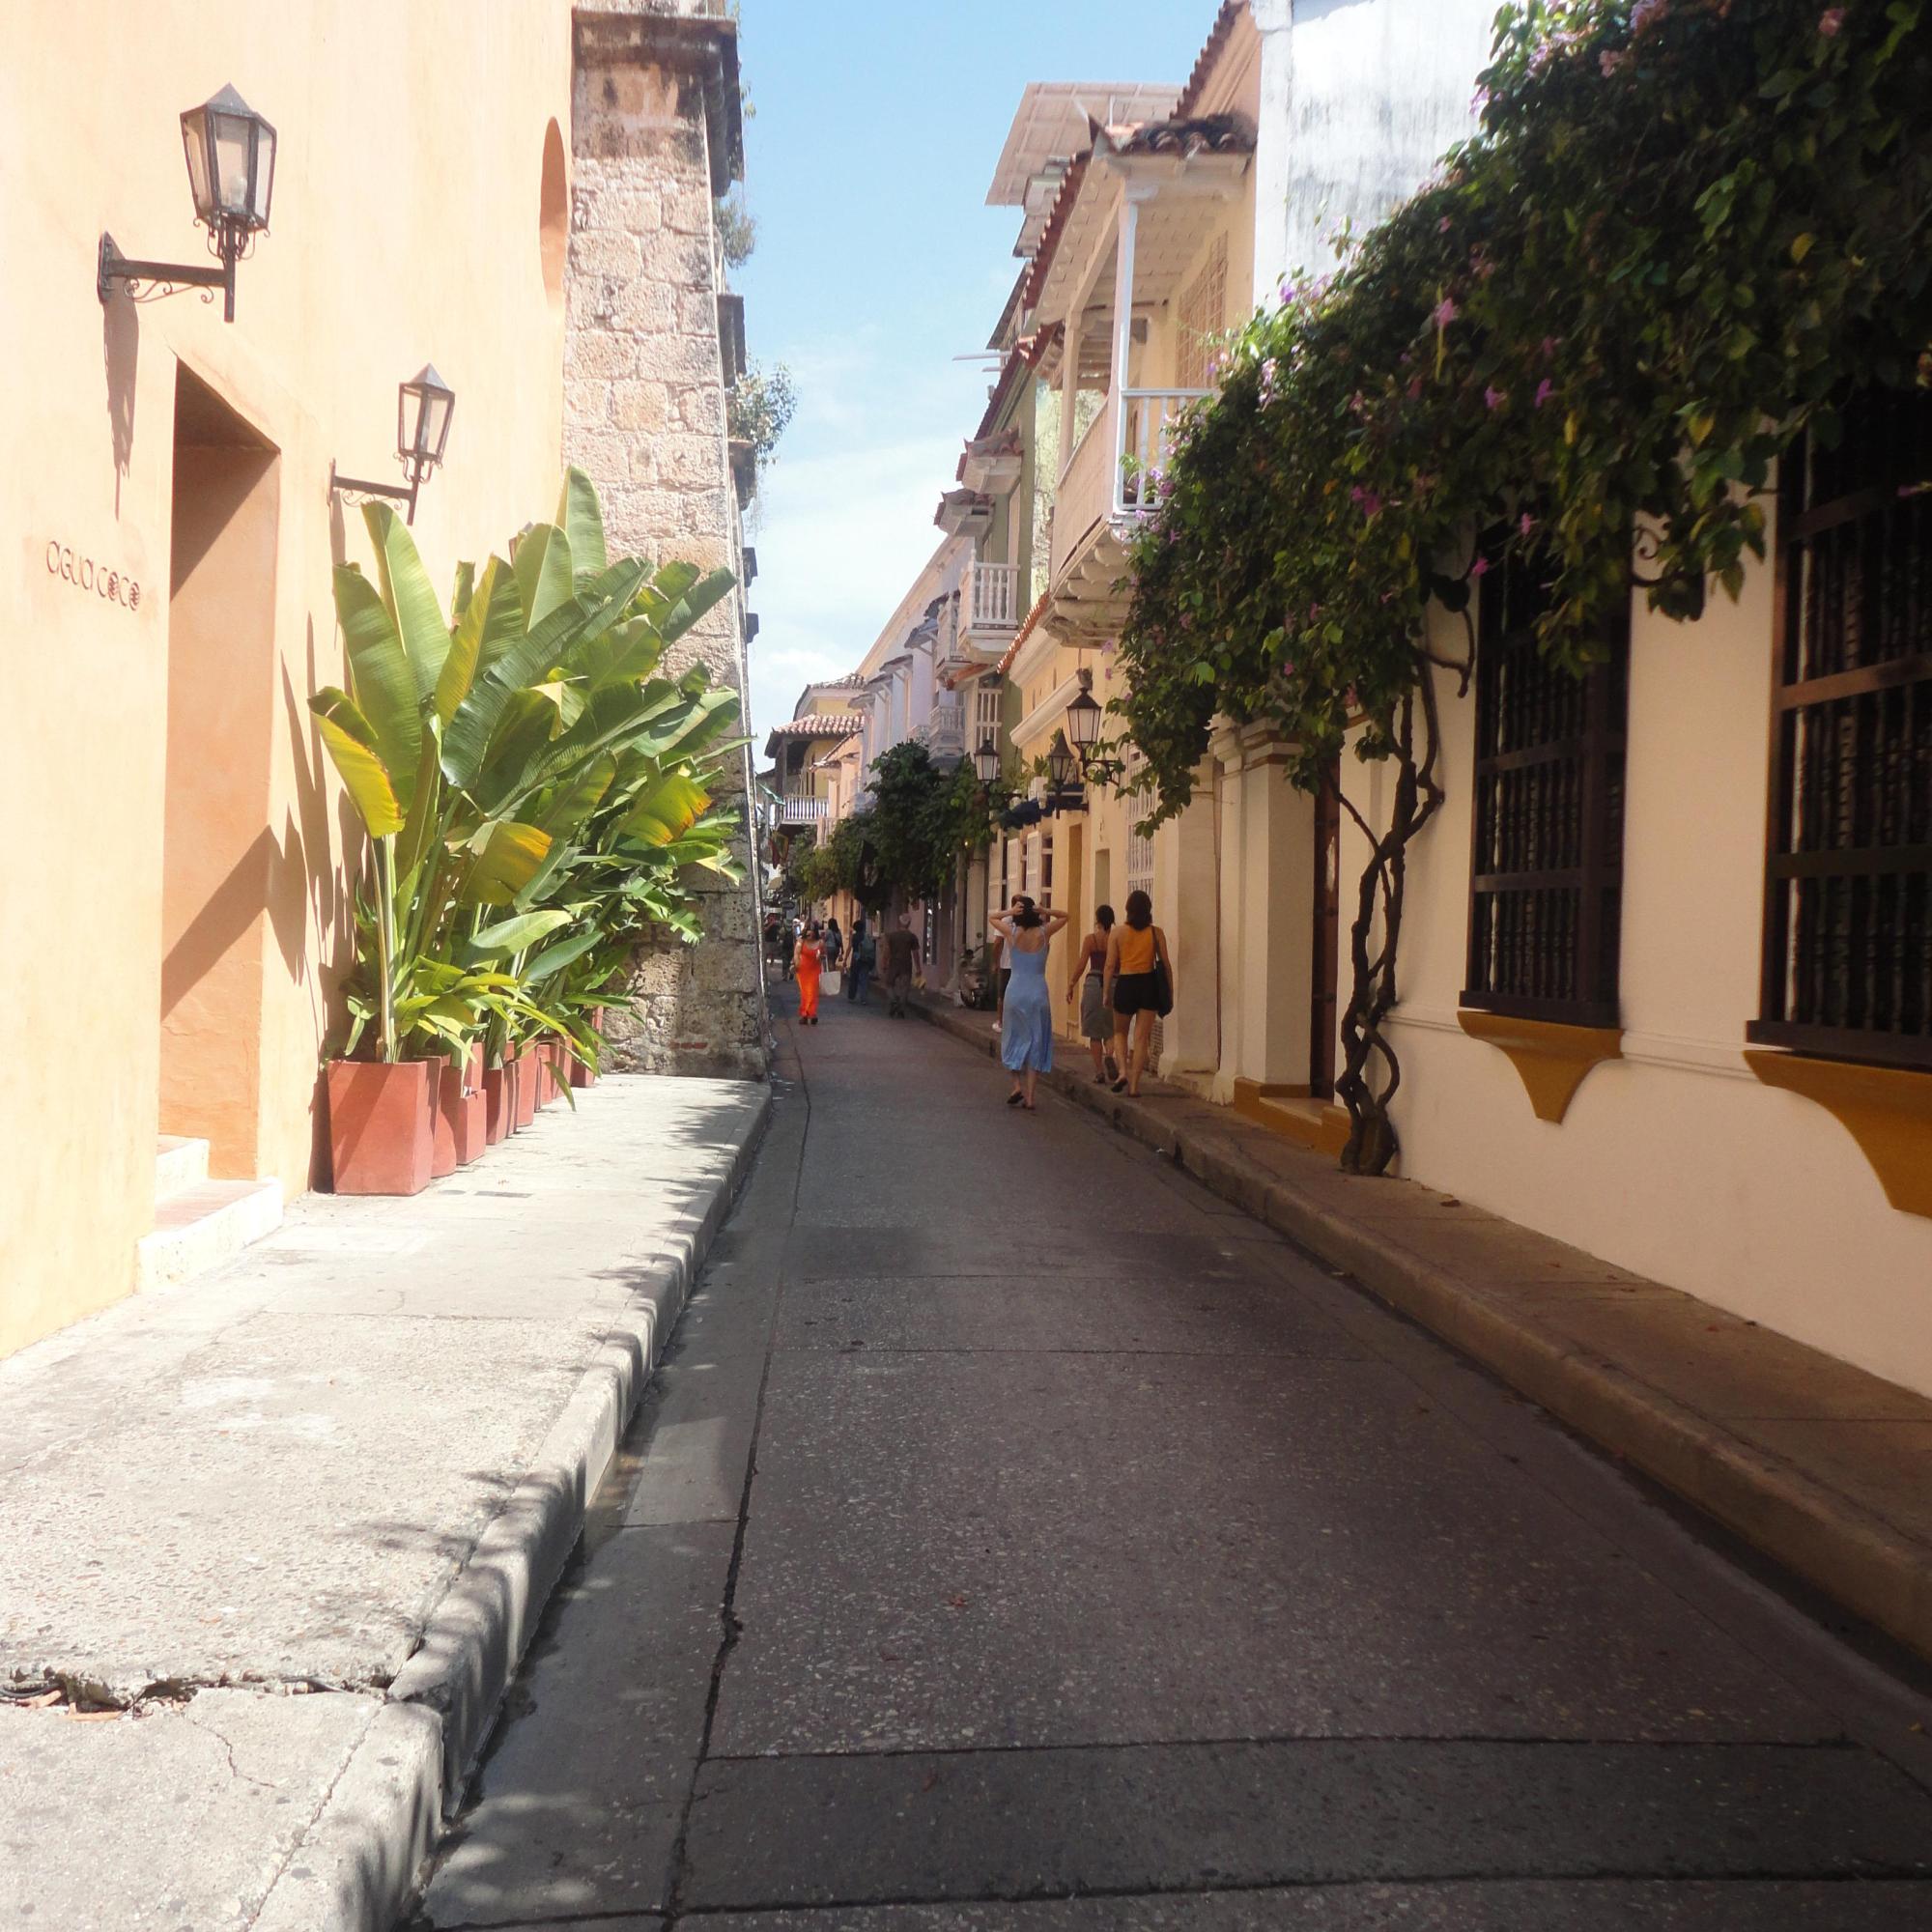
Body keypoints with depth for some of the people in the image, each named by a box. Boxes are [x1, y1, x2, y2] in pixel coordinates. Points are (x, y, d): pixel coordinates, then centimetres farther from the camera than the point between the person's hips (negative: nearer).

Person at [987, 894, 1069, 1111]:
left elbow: (993, 917, 14)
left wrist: (1010, 912, -3)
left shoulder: (1011, 933, -4)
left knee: (1014, 1039, 15)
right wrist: (1045, 912, -3)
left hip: (1015, 991, 0)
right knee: (1035, 1043, 6)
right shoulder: (1044, 933, -3)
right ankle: (1029, 1096, 3)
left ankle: (1017, 1085, 1)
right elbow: (1065, 916, 12)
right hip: (1038, 991, 0)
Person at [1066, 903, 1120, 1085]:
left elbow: (1081, 966, -7)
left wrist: (1071, 985, 4)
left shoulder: (1090, 939, -7)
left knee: (1095, 1033, 8)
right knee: (1111, 1030, 12)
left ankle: (1099, 1072, 8)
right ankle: (1109, 1055, -18)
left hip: (1094, 983, -2)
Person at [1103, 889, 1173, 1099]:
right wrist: (1170, 990, 11)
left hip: (1125, 984, 0)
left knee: (1120, 1032, 19)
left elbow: (1110, 965, -2)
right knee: (1142, 1037, 5)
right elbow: (1165, 963, 2)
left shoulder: (1117, 932, -1)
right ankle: (1134, 1085, 3)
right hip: (1149, 984, 0)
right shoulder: (1156, 933, 0)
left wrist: (1106, 991, 3)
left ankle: (1123, 1070, -3)